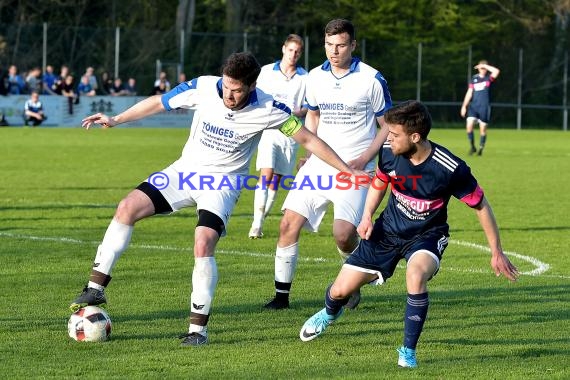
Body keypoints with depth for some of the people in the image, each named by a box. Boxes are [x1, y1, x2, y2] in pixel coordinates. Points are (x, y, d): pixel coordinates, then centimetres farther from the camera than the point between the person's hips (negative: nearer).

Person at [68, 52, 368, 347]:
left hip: (223, 184, -3)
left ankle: (198, 328, -13)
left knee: (203, 244, -25)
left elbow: (308, 139, -9)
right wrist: (115, 120, 5)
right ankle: (96, 288, -6)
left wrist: (348, 171, -10)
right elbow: (158, 103, 2)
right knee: (128, 208, -14)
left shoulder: (267, 109, -19)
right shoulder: (203, 88, -14)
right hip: (186, 171, 3)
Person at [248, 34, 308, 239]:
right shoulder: (267, 71, 4)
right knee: (266, 174, -16)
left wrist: (299, 113, -11)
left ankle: (260, 221, 15)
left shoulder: (305, 77, 5)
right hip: (268, 130, -2)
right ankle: (256, 224, -18)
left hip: (290, 134, 2)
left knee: (276, 179, 5)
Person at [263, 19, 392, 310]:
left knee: (343, 233, -19)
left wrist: (364, 159, -13)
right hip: (319, 165, 5)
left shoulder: (371, 79, -7)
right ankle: (282, 294, 5)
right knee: (289, 223, -6)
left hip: (354, 168, -5)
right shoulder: (315, 77, 6)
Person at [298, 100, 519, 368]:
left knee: (416, 275, -38)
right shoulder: (388, 153, -17)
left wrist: (497, 253, -10)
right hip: (388, 230, 4)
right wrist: (367, 217, -5)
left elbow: (481, 205, -14)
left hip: (427, 235, -4)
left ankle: (408, 351, -21)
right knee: (341, 290, 2)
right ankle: (330, 313, 43)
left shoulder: (450, 169, -29)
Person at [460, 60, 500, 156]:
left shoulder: (489, 78, 2)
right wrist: (464, 106, 6)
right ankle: (472, 146, 3)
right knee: (469, 125, -12)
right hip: (473, 106, 2)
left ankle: (481, 149, 15)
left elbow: (496, 71, -20)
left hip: (484, 107, -2)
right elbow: (469, 93, 11)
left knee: (483, 129, 0)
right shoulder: (474, 78, 11)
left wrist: (485, 66, -12)